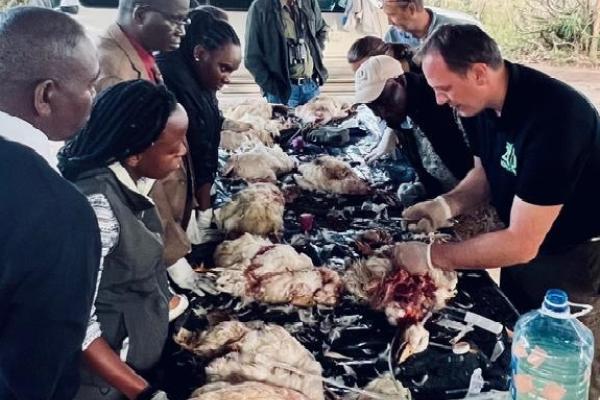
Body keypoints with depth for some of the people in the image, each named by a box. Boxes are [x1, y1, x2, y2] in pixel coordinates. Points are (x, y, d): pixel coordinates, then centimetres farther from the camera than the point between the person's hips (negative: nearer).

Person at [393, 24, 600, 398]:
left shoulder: (553, 117, -34)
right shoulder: (482, 102, -10)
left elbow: (521, 243, -33)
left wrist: (431, 255, -26)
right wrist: (449, 204, -13)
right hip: (523, 244, 8)